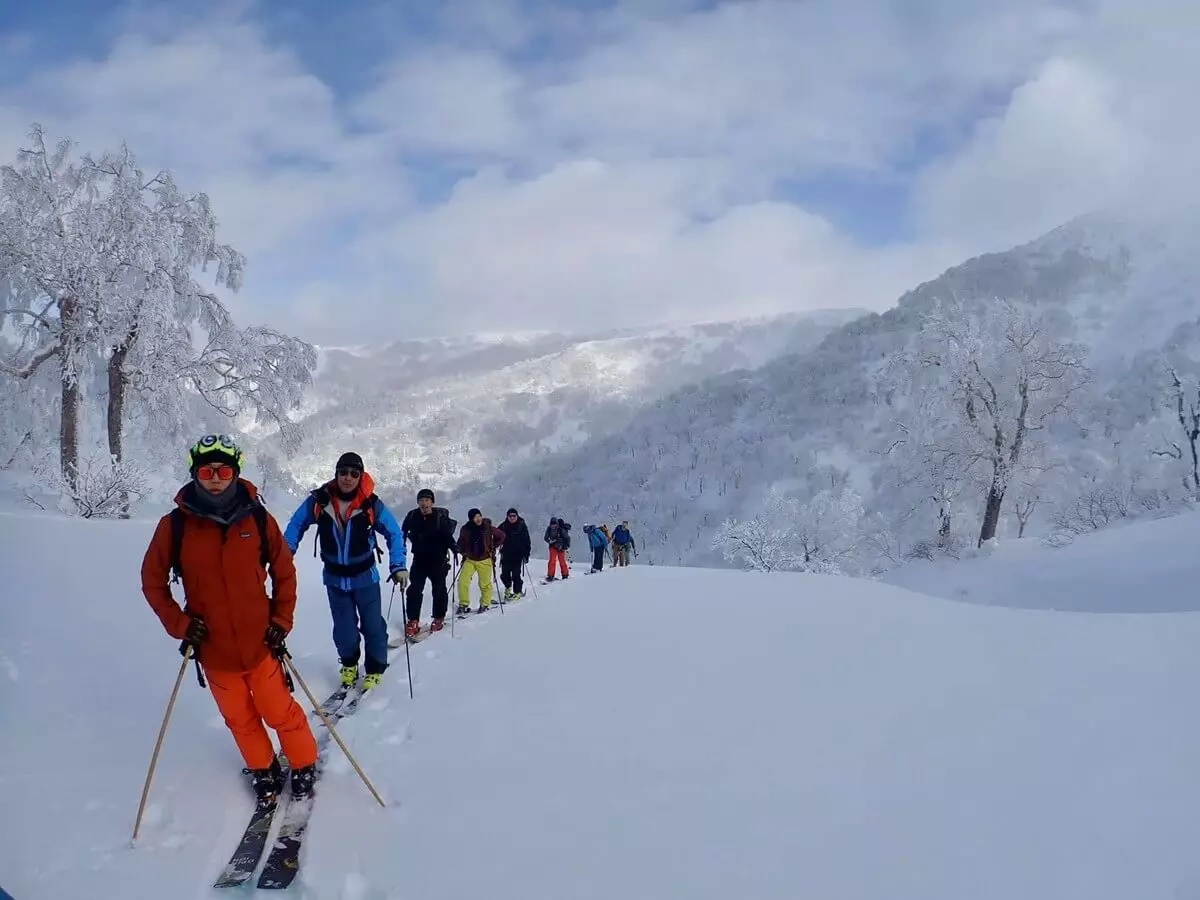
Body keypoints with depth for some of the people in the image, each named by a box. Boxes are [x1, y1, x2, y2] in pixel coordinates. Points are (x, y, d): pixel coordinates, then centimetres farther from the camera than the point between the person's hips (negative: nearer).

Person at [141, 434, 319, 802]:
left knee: (279, 710, 10)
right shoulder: (175, 524, -10)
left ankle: (304, 765, 34)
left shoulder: (258, 519, -9)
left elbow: (284, 572, 3)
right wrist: (179, 624, -8)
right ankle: (263, 770, 40)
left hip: (259, 641, -1)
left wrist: (281, 621, -2)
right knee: (239, 718, 17)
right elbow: (153, 580, 2)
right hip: (212, 647, 1)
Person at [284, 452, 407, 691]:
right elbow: (296, 525, 0)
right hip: (335, 578, 1)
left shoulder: (371, 504, -17)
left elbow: (394, 533, -6)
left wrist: (398, 566, -15)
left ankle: (375, 670, 26)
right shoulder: (319, 501, -14)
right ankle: (349, 666, 36)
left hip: (365, 577, -1)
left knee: (372, 625, 7)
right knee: (344, 628, 11)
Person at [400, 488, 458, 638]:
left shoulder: (440, 517, -10)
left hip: (438, 559, -2)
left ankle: (439, 618, 23)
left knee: (439, 589, 8)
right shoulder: (412, 517, -3)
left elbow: (447, 535, -5)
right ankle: (413, 621, 3)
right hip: (419, 559, 2)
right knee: (414, 589, -3)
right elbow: (403, 534, 12)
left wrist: (454, 547, -20)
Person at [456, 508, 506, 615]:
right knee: (462, 581, -11)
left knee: (485, 584, 4)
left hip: (485, 560, -2)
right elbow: (461, 543, 14)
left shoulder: (488, 528, -11)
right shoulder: (465, 530, -6)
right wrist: (463, 552, 2)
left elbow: (501, 536, 5)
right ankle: (464, 604, 2)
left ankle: (485, 604, 25)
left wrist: (493, 548, 2)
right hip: (470, 560, 2)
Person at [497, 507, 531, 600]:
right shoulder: (503, 526, 5)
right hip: (506, 554, 3)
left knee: (516, 574, -7)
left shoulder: (522, 526, -2)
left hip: (518, 554, -3)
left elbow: (527, 541, -1)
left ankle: (517, 592, 6)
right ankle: (508, 587, 32)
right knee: (504, 574, 5)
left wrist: (526, 554, -6)